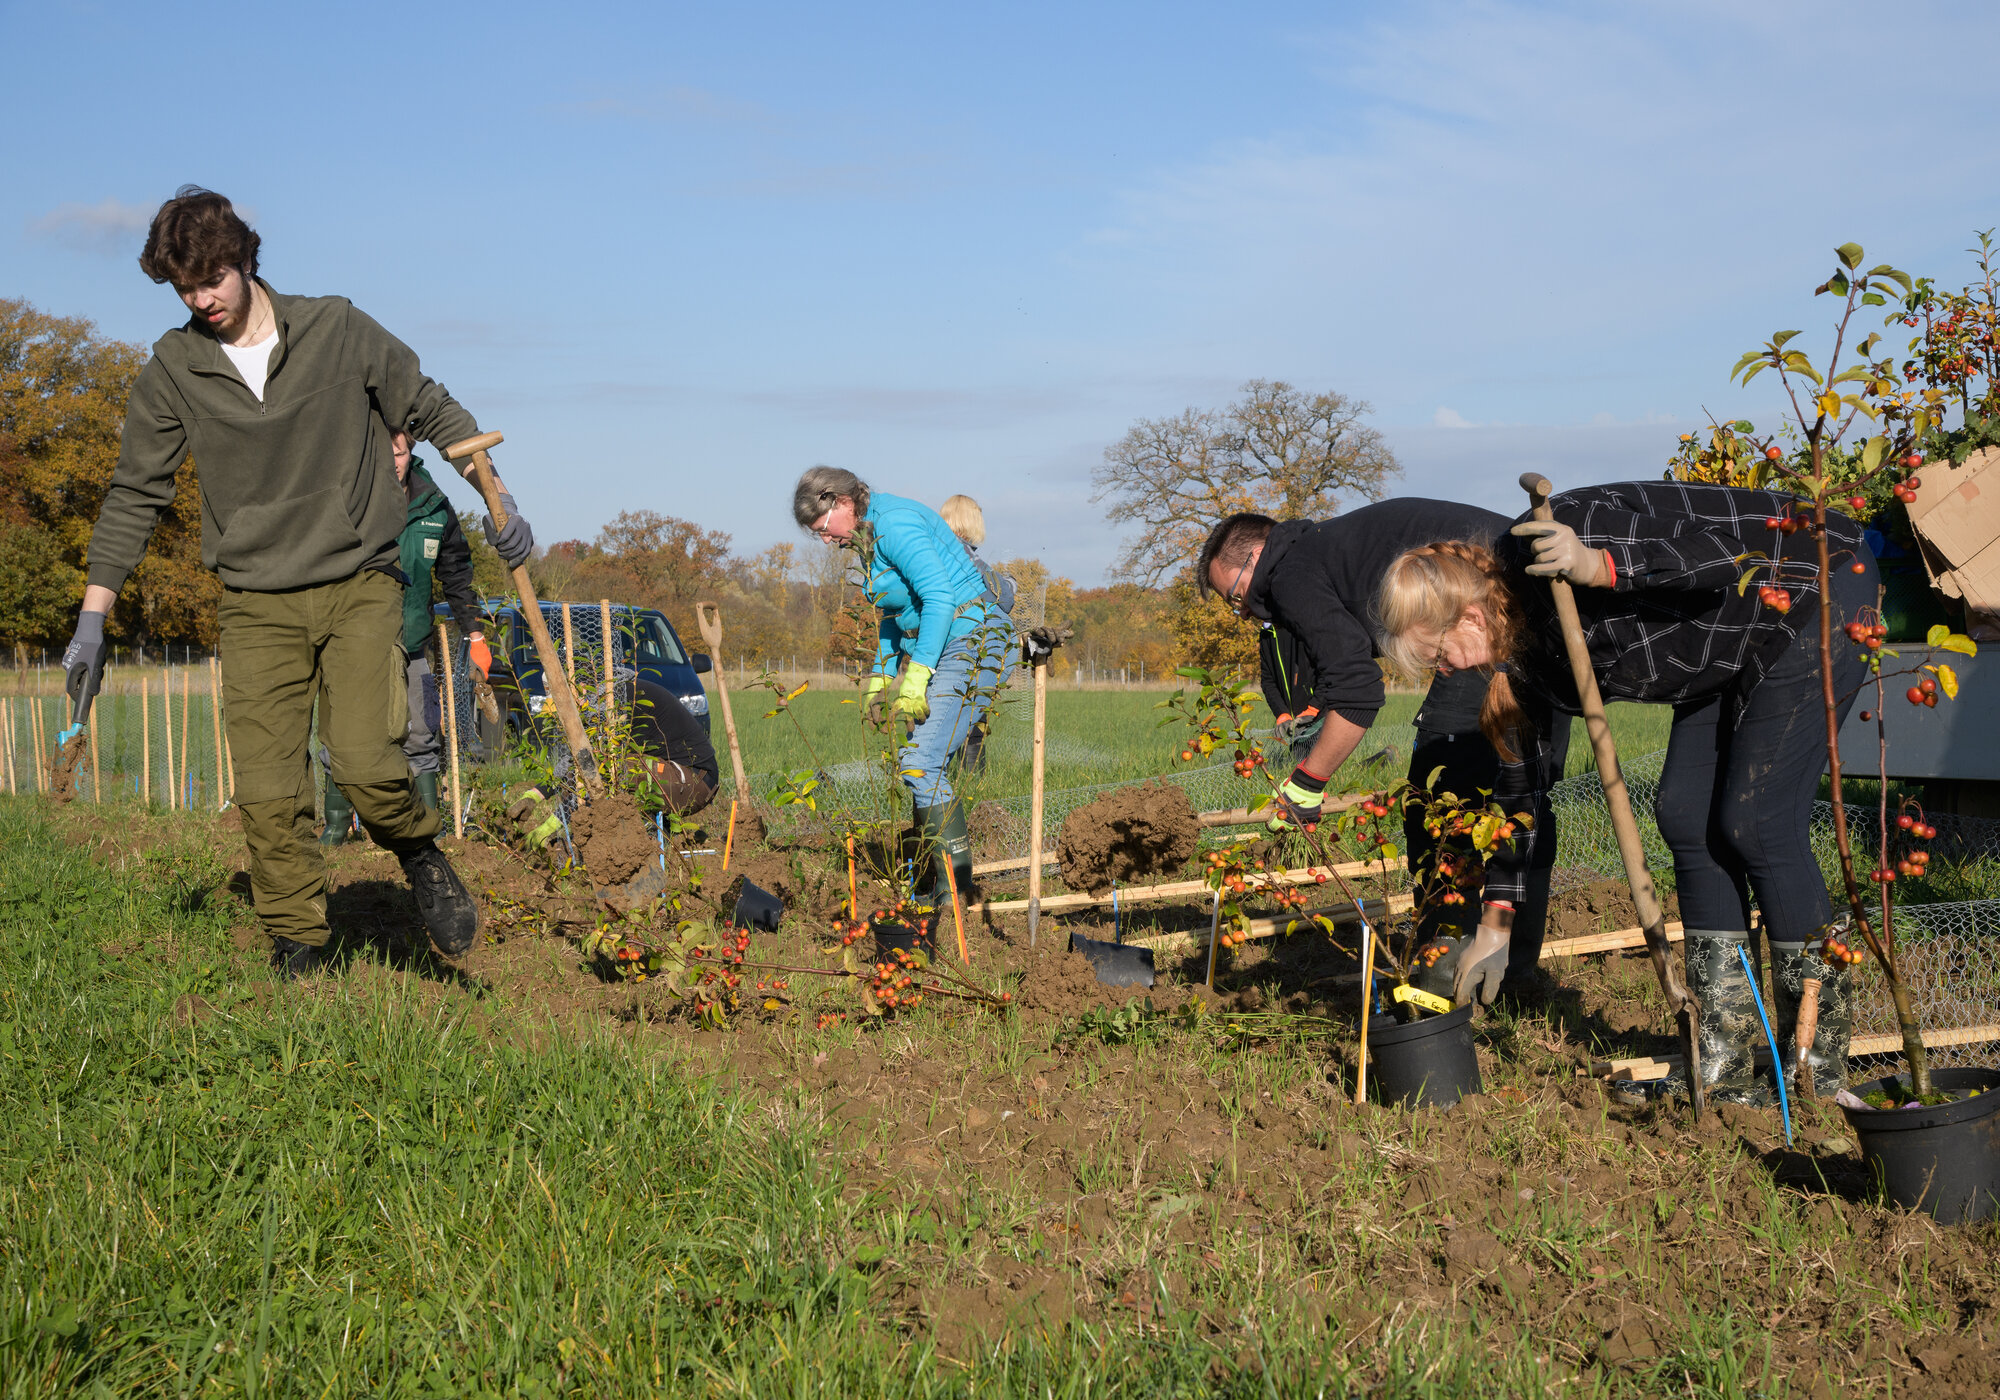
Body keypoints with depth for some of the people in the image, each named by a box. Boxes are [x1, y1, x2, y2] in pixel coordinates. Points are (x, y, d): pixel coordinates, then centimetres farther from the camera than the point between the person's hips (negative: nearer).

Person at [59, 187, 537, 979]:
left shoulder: (337, 330, -2)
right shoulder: (173, 370, 3)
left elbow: (435, 412, 8)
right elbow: (134, 495, 7)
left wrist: (499, 503, 1)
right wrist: (92, 619, 3)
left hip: (360, 587, -2)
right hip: (257, 606, 2)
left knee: (367, 765, -17)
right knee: (267, 794, -6)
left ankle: (420, 855, 15)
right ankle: (296, 957, 9)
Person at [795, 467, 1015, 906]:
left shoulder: (894, 523, -16)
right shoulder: (869, 535, 16)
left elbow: (940, 597, -23)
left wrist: (915, 680, -24)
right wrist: (881, 676, 18)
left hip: (972, 643, -10)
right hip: (935, 649, 10)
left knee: (921, 761, -17)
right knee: (917, 760, 8)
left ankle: (957, 889, -14)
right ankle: (928, 889, 14)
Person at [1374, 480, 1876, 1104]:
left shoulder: (1575, 529, -30)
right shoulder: (1523, 630, -3)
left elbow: (1730, 552, -33)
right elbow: (1527, 767, 5)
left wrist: (1600, 567, -47)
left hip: (1821, 592, -9)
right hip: (1735, 647, 9)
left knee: (1755, 823, -12)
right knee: (1685, 816, 3)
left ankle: (1821, 1060, 0)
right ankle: (1723, 1057, 9)